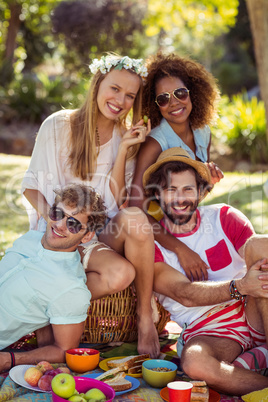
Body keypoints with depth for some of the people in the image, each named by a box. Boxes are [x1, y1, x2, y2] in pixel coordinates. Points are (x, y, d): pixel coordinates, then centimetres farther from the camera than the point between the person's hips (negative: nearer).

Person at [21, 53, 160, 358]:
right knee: (121, 273, -33)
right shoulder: (58, 126, -4)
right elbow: (31, 184, 1)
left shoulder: (126, 138, 6)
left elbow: (115, 202, -4)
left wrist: (123, 149, -13)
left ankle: (145, 314, -18)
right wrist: (46, 213, -18)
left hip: (105, 232, 4)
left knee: (135, 218, -33)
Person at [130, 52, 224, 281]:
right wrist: (180, 249, -38)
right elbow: (136, 209, -31)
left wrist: (210, 176, -9)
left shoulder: (203, 132, -1)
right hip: (159, 230, -6)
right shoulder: (154, 143, -21)